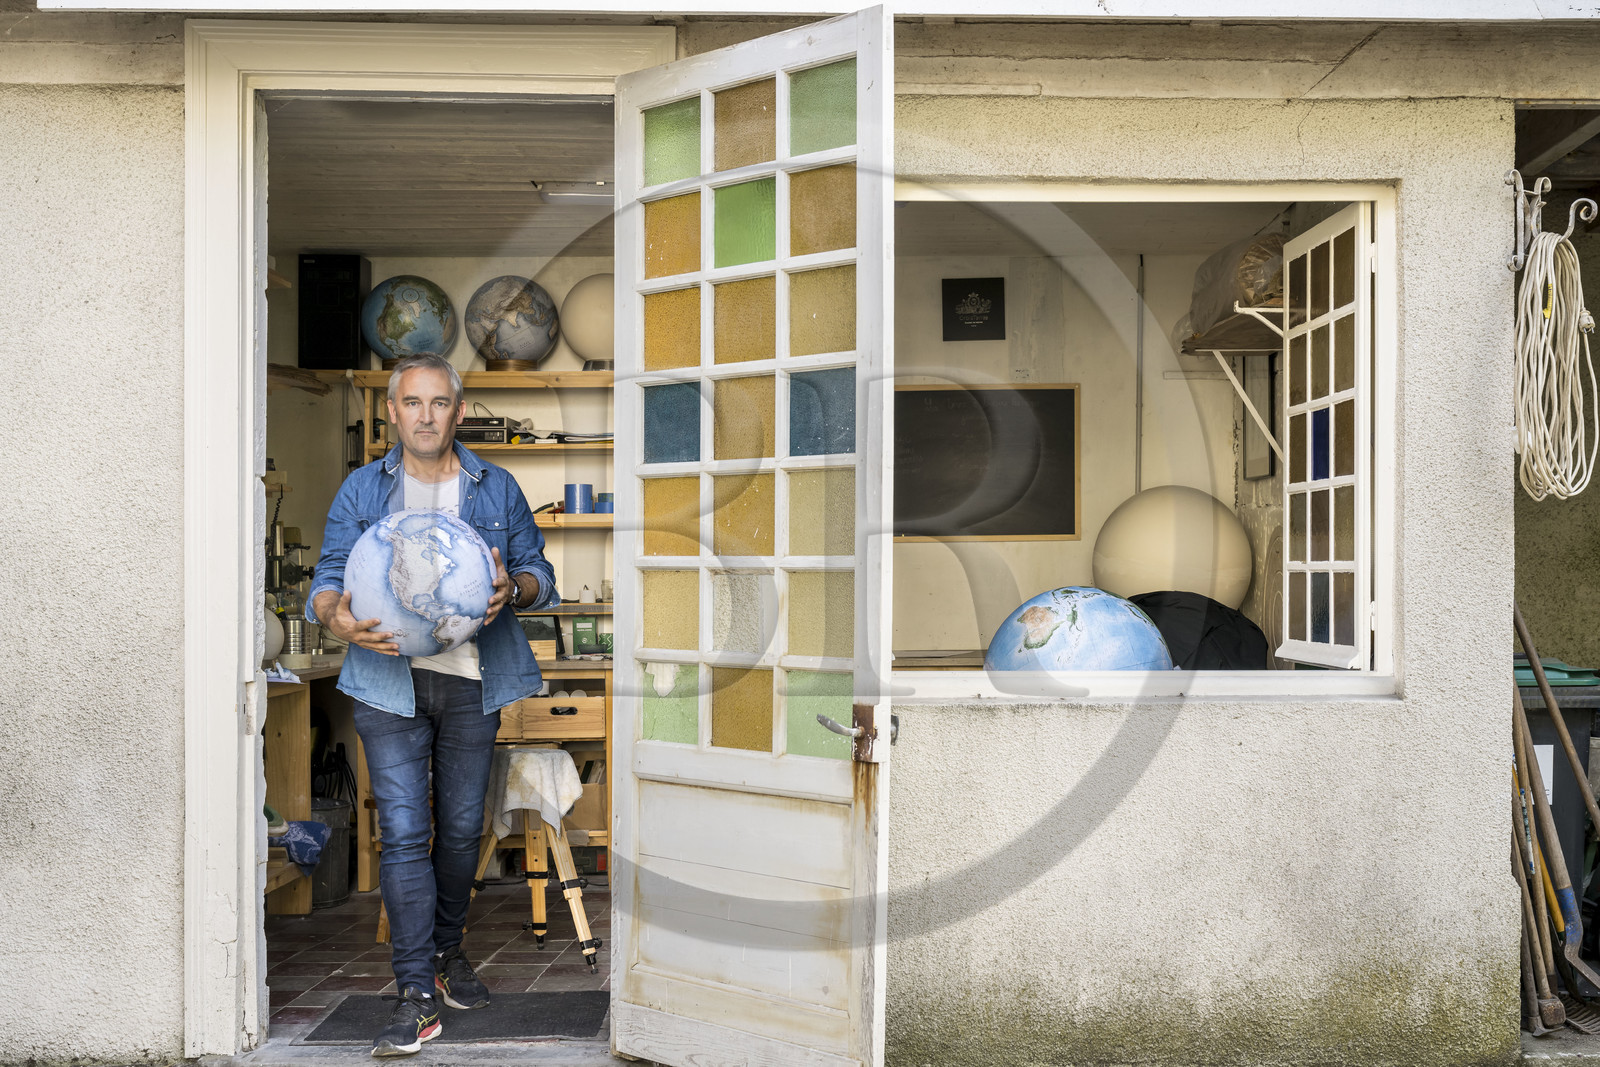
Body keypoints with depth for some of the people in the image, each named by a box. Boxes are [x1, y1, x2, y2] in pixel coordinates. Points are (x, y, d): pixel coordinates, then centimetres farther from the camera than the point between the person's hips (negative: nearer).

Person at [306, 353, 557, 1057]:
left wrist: (513, 588, -15)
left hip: (472, 682, 2)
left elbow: (539, 571, 10)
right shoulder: (362, 489, 8)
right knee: (403, 833, -6)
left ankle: (447, 950, 33)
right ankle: (417, 996, -1)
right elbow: (328, 576, 4)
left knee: (461, 827, 11)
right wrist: (337, 617, -19)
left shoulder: (497, 489, 9)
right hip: (390, 682, -1)